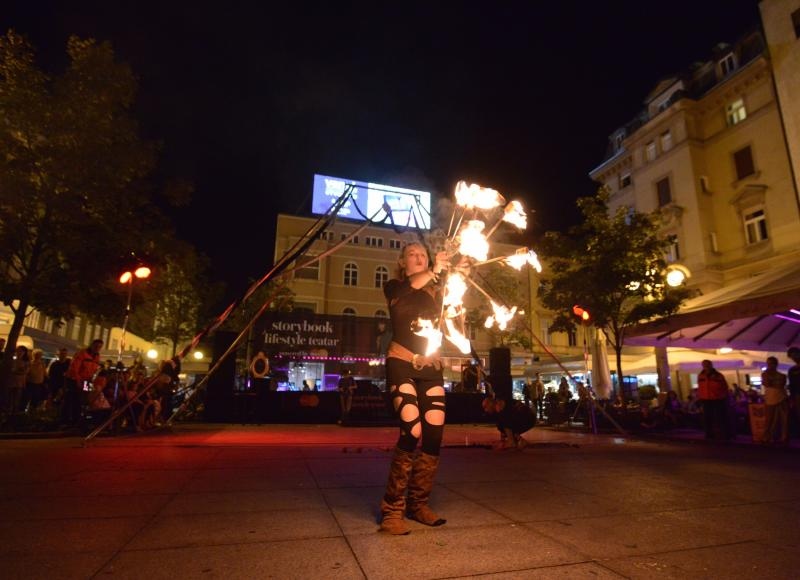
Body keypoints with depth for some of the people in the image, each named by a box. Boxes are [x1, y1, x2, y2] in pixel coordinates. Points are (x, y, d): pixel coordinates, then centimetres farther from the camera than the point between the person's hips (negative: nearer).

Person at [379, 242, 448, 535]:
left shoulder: (436, 291, 16)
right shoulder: (393, 287, 8)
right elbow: (406, 289, -16)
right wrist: (434, 271, -26)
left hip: (431, 367, 4)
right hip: (401, 364, -4)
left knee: (434, 434, -3)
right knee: (412, 432, -18)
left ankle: (418, 504, 15)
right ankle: (392, 509, -4)